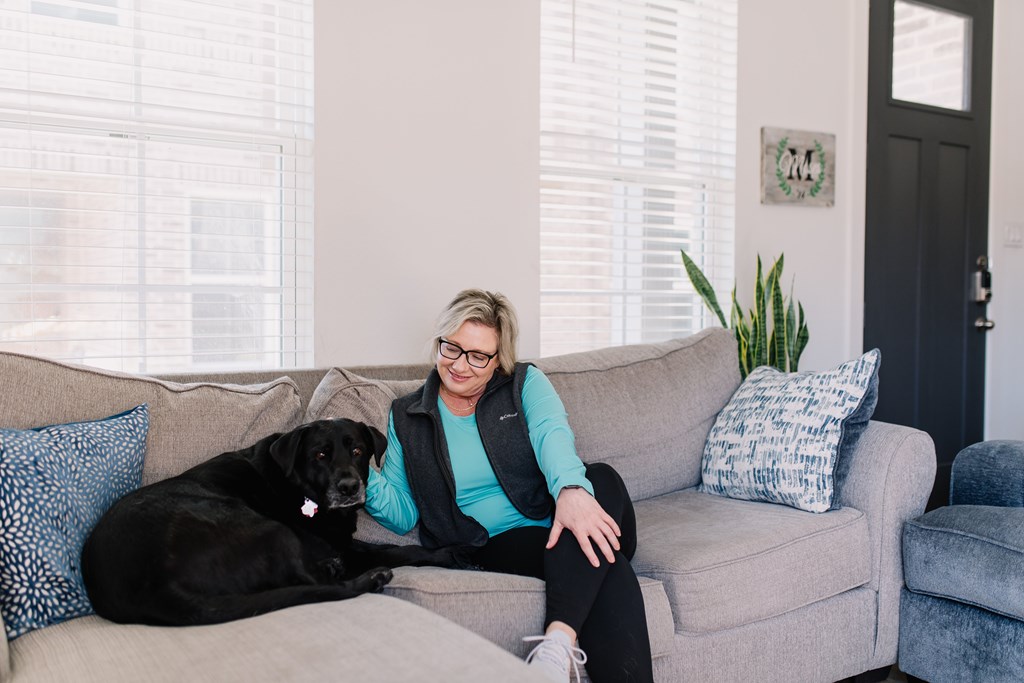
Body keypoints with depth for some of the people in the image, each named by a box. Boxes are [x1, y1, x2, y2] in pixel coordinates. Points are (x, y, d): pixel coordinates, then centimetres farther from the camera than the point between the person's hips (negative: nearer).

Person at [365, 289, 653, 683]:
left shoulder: (525, 384, 7)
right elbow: (403, 515, 7)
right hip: (499, 546, -2)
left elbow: (552, 433, -17)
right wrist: (367, 482, -16)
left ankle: (558, 644, -42)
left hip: (562, 525, 2)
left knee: (602, 478, -35)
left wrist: (570, 490, -40)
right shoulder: (407, 417, 10)